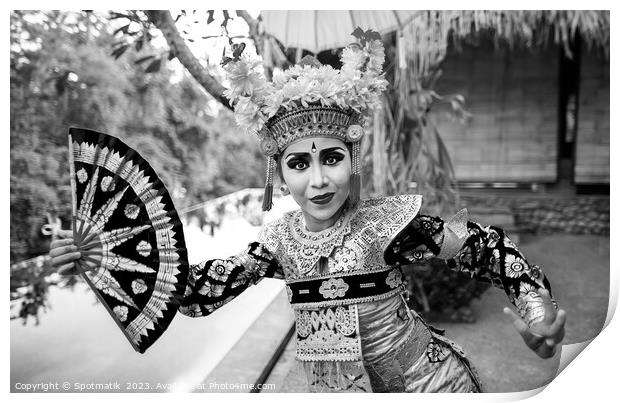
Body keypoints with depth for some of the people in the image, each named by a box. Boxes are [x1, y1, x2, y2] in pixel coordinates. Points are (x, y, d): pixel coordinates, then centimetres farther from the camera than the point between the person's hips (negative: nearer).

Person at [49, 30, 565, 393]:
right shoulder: (281, 239, -9)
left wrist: (536, 302, -32)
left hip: (422, 378, -4)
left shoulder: (385, 223, -21)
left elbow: (485, 246, -15)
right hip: (333, 383, 4)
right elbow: (205, 290, -10)